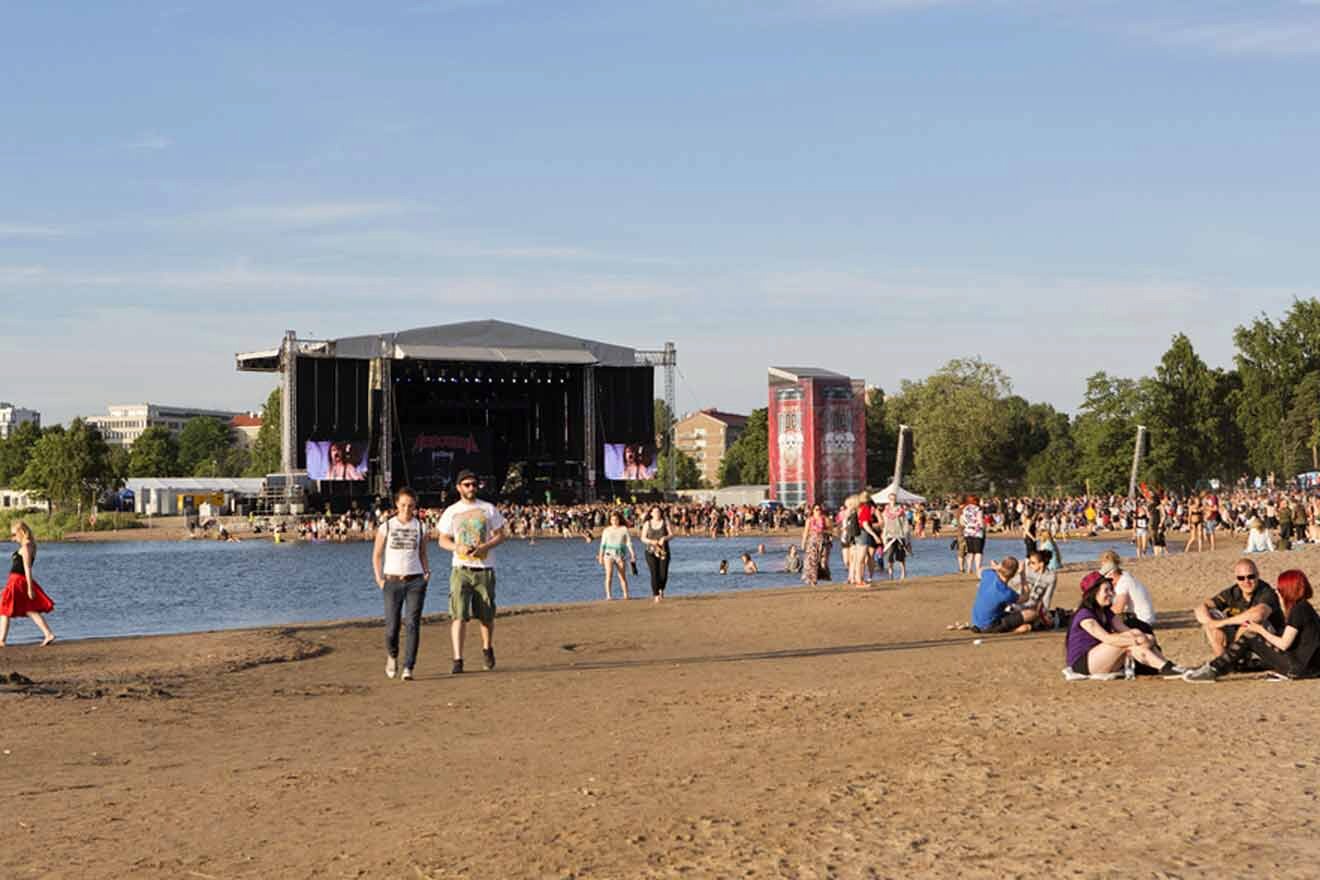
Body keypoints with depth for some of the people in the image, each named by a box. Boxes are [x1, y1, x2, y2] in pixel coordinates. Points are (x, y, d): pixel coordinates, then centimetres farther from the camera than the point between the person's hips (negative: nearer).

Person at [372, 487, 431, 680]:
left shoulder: (420, 527, 7)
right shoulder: (386, 527, 2)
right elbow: (376, 555, 8)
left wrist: (427, 572, -1)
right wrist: (379, 578, -2)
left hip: (415, 581, 1)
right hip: (392, 581, -1)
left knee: (412, 624, -9)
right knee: (392, 626, 0)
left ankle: (408, 668, -8)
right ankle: (392, 656, 31)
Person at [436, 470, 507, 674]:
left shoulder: (488, 509, 5)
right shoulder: (451, 512, 4)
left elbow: (501, 535, 6)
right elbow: (443, 540, 7)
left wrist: (485, 547, -13)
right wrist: (458, 547, -14)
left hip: (485, 569, 1)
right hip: (461, 569, -1)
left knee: (486, 615, 9)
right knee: (459, 614, -13)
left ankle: (487, 649, 35)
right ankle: (457, 660, -16)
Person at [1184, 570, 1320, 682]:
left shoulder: (1299, 609, -14)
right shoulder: (1304, 607, 15)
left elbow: (1284, 644, -16)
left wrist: (1260, 630, -4)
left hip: (1299, 667, -10)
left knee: (1250, 638, -7)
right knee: (1250, 635, 11)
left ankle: (1212, 670, -6)